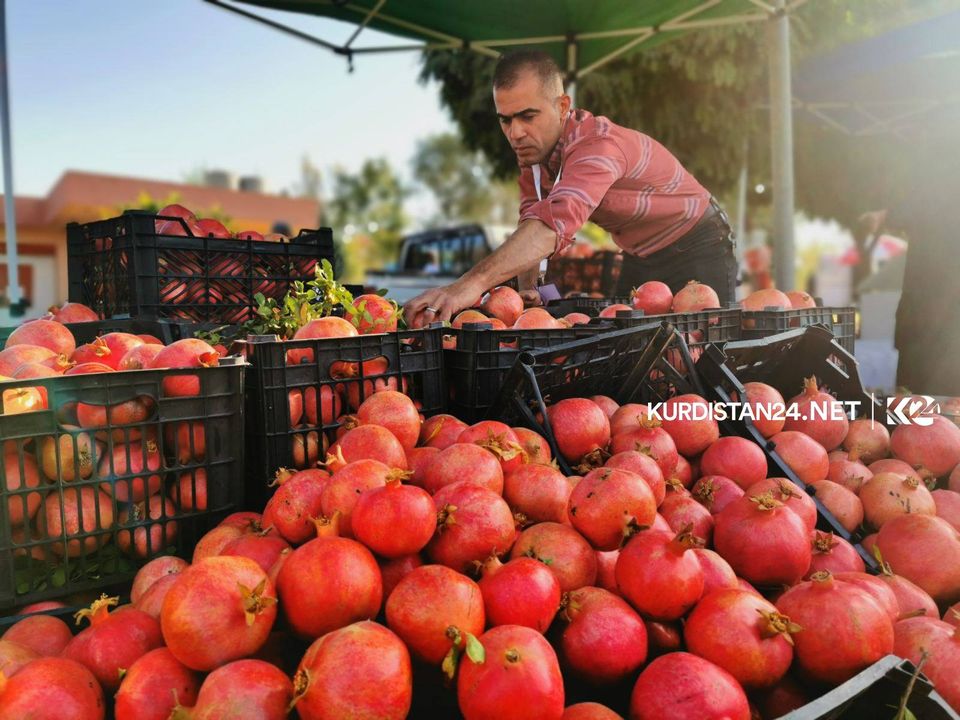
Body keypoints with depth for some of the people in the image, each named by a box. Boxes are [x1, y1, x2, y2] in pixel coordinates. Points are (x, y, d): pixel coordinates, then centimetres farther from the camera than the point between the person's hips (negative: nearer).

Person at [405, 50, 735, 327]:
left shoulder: (599, 144, -36)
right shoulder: (534, 143, -10)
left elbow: (556, 219, -53)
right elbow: (532, 218, -6)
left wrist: (474, 282, -65)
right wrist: (527, 286, -23)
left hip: (696, 249, -7)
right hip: (640, 257, 7)